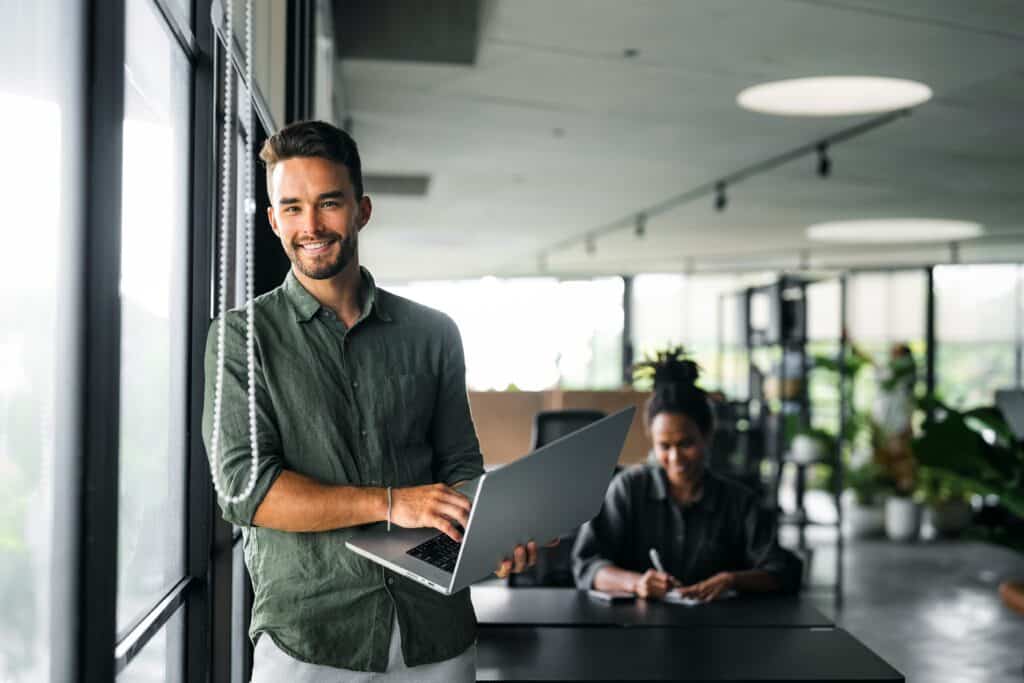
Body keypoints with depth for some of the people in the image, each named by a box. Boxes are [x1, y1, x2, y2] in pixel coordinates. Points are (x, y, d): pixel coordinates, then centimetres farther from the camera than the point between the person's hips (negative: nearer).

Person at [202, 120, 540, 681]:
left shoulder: (433, 333, 7)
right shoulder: (242, 338, -1)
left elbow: (459, 465, 11)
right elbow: (244, 487, -11)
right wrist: (390, 503, -19)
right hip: (308, 632, -3)